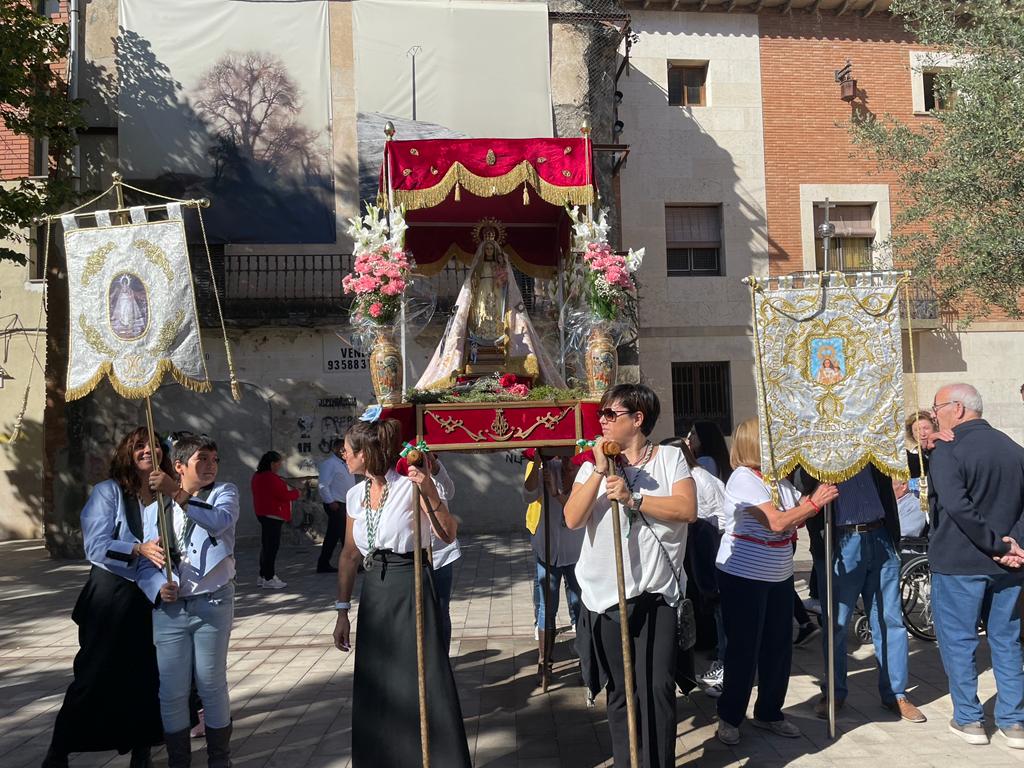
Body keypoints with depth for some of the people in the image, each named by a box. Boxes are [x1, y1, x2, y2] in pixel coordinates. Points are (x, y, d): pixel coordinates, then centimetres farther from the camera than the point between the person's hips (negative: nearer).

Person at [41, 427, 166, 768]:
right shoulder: (108, 492, -7)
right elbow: (96, 547, -16)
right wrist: (139, 550, -29)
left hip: (151, 598, 3)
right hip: (111, 597, -3)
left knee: (147, 678, 8)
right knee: (93, 679, 4)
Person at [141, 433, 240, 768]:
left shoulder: (225, 492, 1)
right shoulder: (155, 503, 7)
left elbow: (220, 521, -22)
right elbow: (145, 557, 6)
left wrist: (178, 493, -29)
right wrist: (158, 586, -13)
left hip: (212, 603, -1)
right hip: (168, 607, 2)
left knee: (212, 686, 7)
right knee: (172, 692, 8)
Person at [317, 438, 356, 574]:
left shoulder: (345, 464, 19)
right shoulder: (329, 463, -9)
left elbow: (350, 484, 25)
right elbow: (323, 485, -17)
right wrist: (331, 502, -20)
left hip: (346, 504, 9)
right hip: (335, 504, -9)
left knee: (333, 535, 11)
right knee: (345, 534, -9)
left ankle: (323, 565, 16)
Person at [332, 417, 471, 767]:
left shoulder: (410, 487, -11)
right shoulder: (355, 495, 5)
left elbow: (448, 535, -17)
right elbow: (349, 555, 12)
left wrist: (431, 494, -31)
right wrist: (342, 611, 12)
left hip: (411, 592, -6)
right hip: (374, 596, 6)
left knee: (425, 684, -2)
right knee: (375, 691, 12)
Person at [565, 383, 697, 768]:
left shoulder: (669, 457, 1)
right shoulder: (595, 464, 6)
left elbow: (687, 509, -13)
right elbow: (573, 519, -7)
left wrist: (633, 498, -17)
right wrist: (600, 470, -13)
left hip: (657, 594, -2)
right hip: (606, 595, 2)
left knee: (657, 688, -2)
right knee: (621, 691, 13)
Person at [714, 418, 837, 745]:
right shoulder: (743, 478, -17)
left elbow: (797, 518, 3)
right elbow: (777, 522, -24)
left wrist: (815, 496, -12)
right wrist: (816, 502, -17)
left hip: (779, 575, 7)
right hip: (743, 576, -7)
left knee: (779, 647, 12)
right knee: (744, 650, 2)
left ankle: (768, 713, 29)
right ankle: (729, 716, 18)